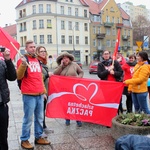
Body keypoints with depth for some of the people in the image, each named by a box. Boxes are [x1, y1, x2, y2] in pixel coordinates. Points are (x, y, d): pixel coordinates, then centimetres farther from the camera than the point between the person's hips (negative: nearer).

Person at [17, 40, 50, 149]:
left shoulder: (37, 60, 18)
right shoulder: (23, 60, -4)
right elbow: (19, 77, -14)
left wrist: (43, 90, 21)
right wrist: (23, 65, -29)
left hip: (40, 94, 7)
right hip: (29, 95, -7)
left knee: (40, 118, 13)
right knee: (28, 119, -2)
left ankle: (38, 137, 25)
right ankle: (24, 140, 11)